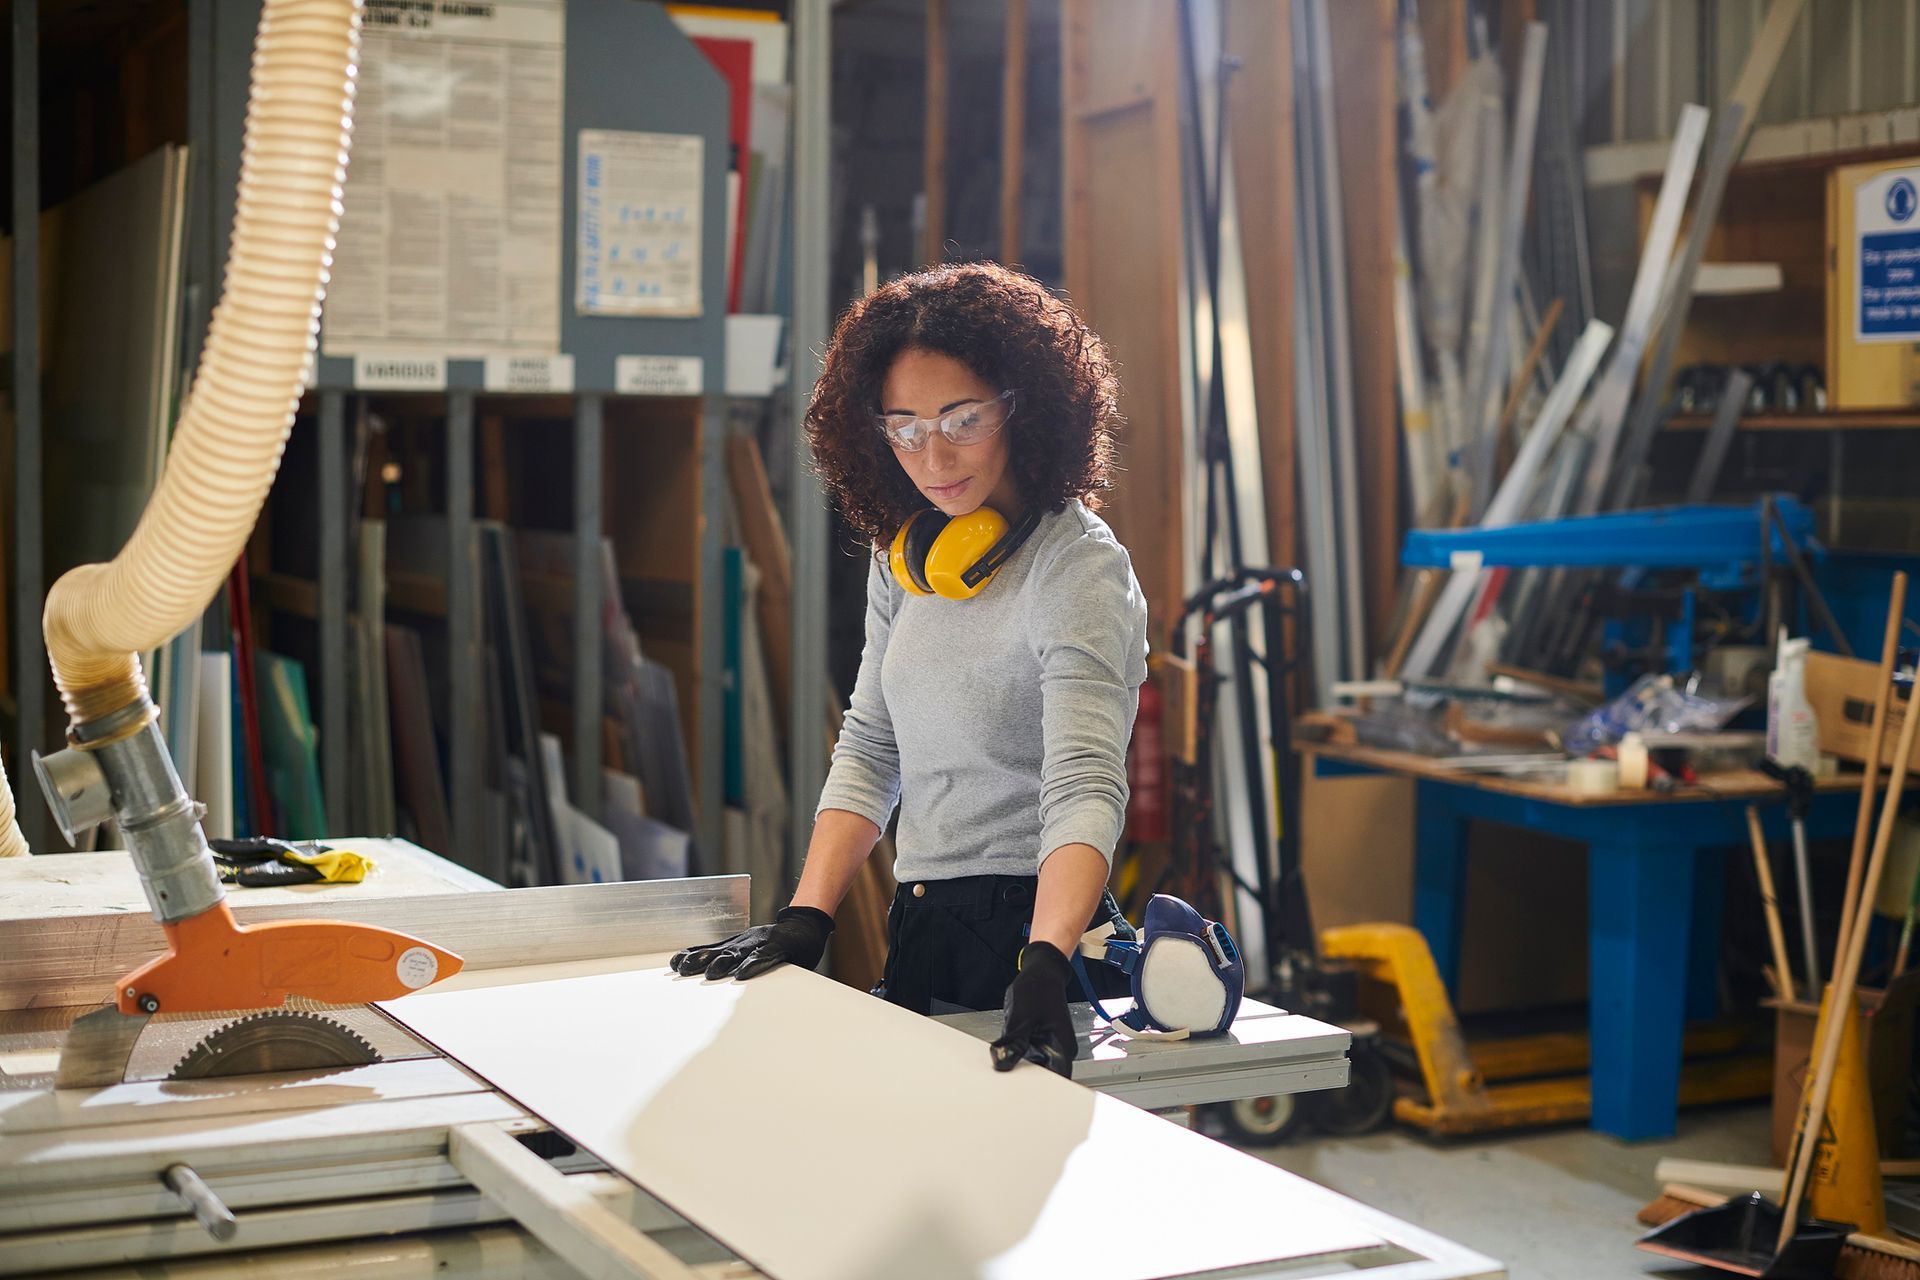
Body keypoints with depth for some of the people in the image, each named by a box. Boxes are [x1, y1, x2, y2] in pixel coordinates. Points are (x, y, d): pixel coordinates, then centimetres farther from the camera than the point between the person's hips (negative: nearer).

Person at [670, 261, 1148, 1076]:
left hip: (1031, 926, -7)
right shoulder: (905, 557, 7)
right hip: (920, 927, 7)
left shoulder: (1079, 571, -16)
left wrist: (1044, 972, -43)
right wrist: (805, 920, -1)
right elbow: (869, 746, 11)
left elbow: (1084, 787, -28)